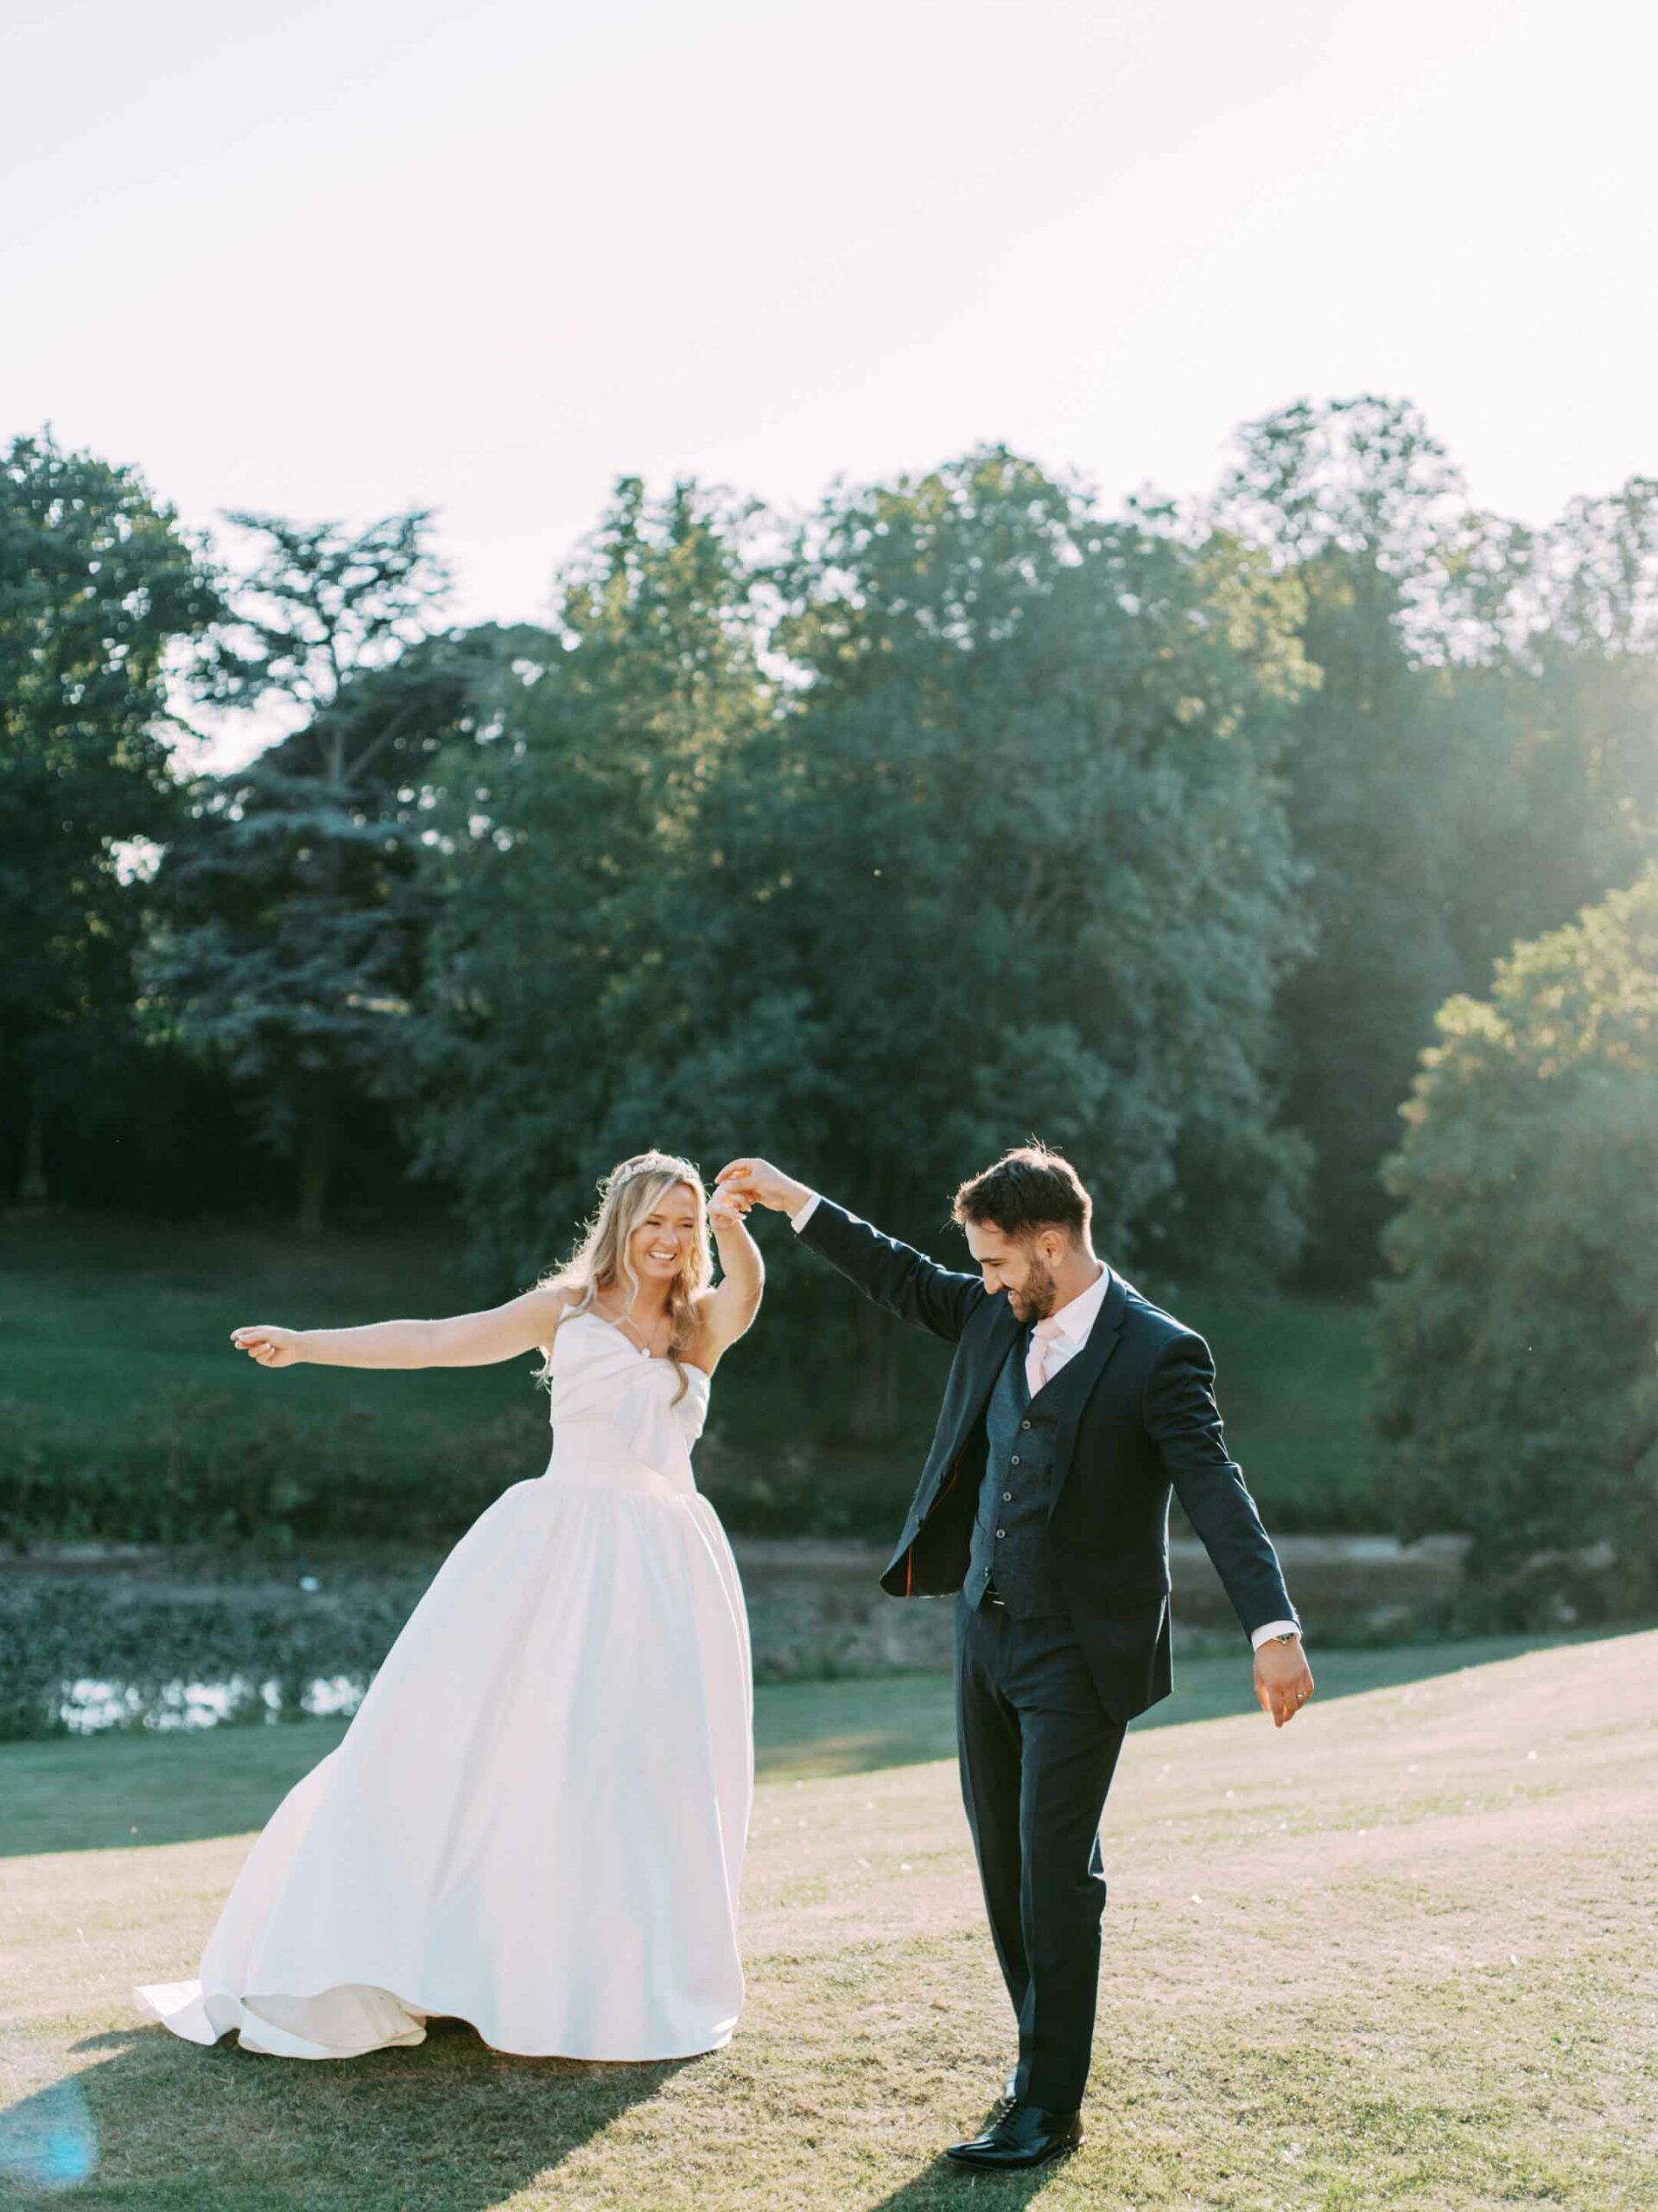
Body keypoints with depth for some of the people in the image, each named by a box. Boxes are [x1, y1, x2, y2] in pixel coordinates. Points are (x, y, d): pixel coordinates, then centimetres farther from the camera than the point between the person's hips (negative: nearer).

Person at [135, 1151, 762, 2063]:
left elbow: (746, 1291, -15)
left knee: (654, 1766, 2)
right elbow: (433, 1340, 2)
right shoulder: (567, 1308, 6)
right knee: (466, 1729, -4)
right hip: (560, 1552, -1)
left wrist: (733, 1229, -37)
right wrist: (306, 1343, -6)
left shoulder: (702, 1324, 8)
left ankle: (632, 1984, 16)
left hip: (665, 1567, 1)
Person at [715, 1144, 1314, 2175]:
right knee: (1005, 1865, 15)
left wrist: (1275, 1629, -33)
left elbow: (1216, 1491, -23)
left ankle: (1051, 2106, 6)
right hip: (986, 1629, 7)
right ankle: (1043, 2046, 32)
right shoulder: (999, 1317, 5)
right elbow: (904, 1278, 20)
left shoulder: (1158, 1354, -16)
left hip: (1079, 1652, -7)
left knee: (1057, 1872, -4)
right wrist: (791, 1197, 23)